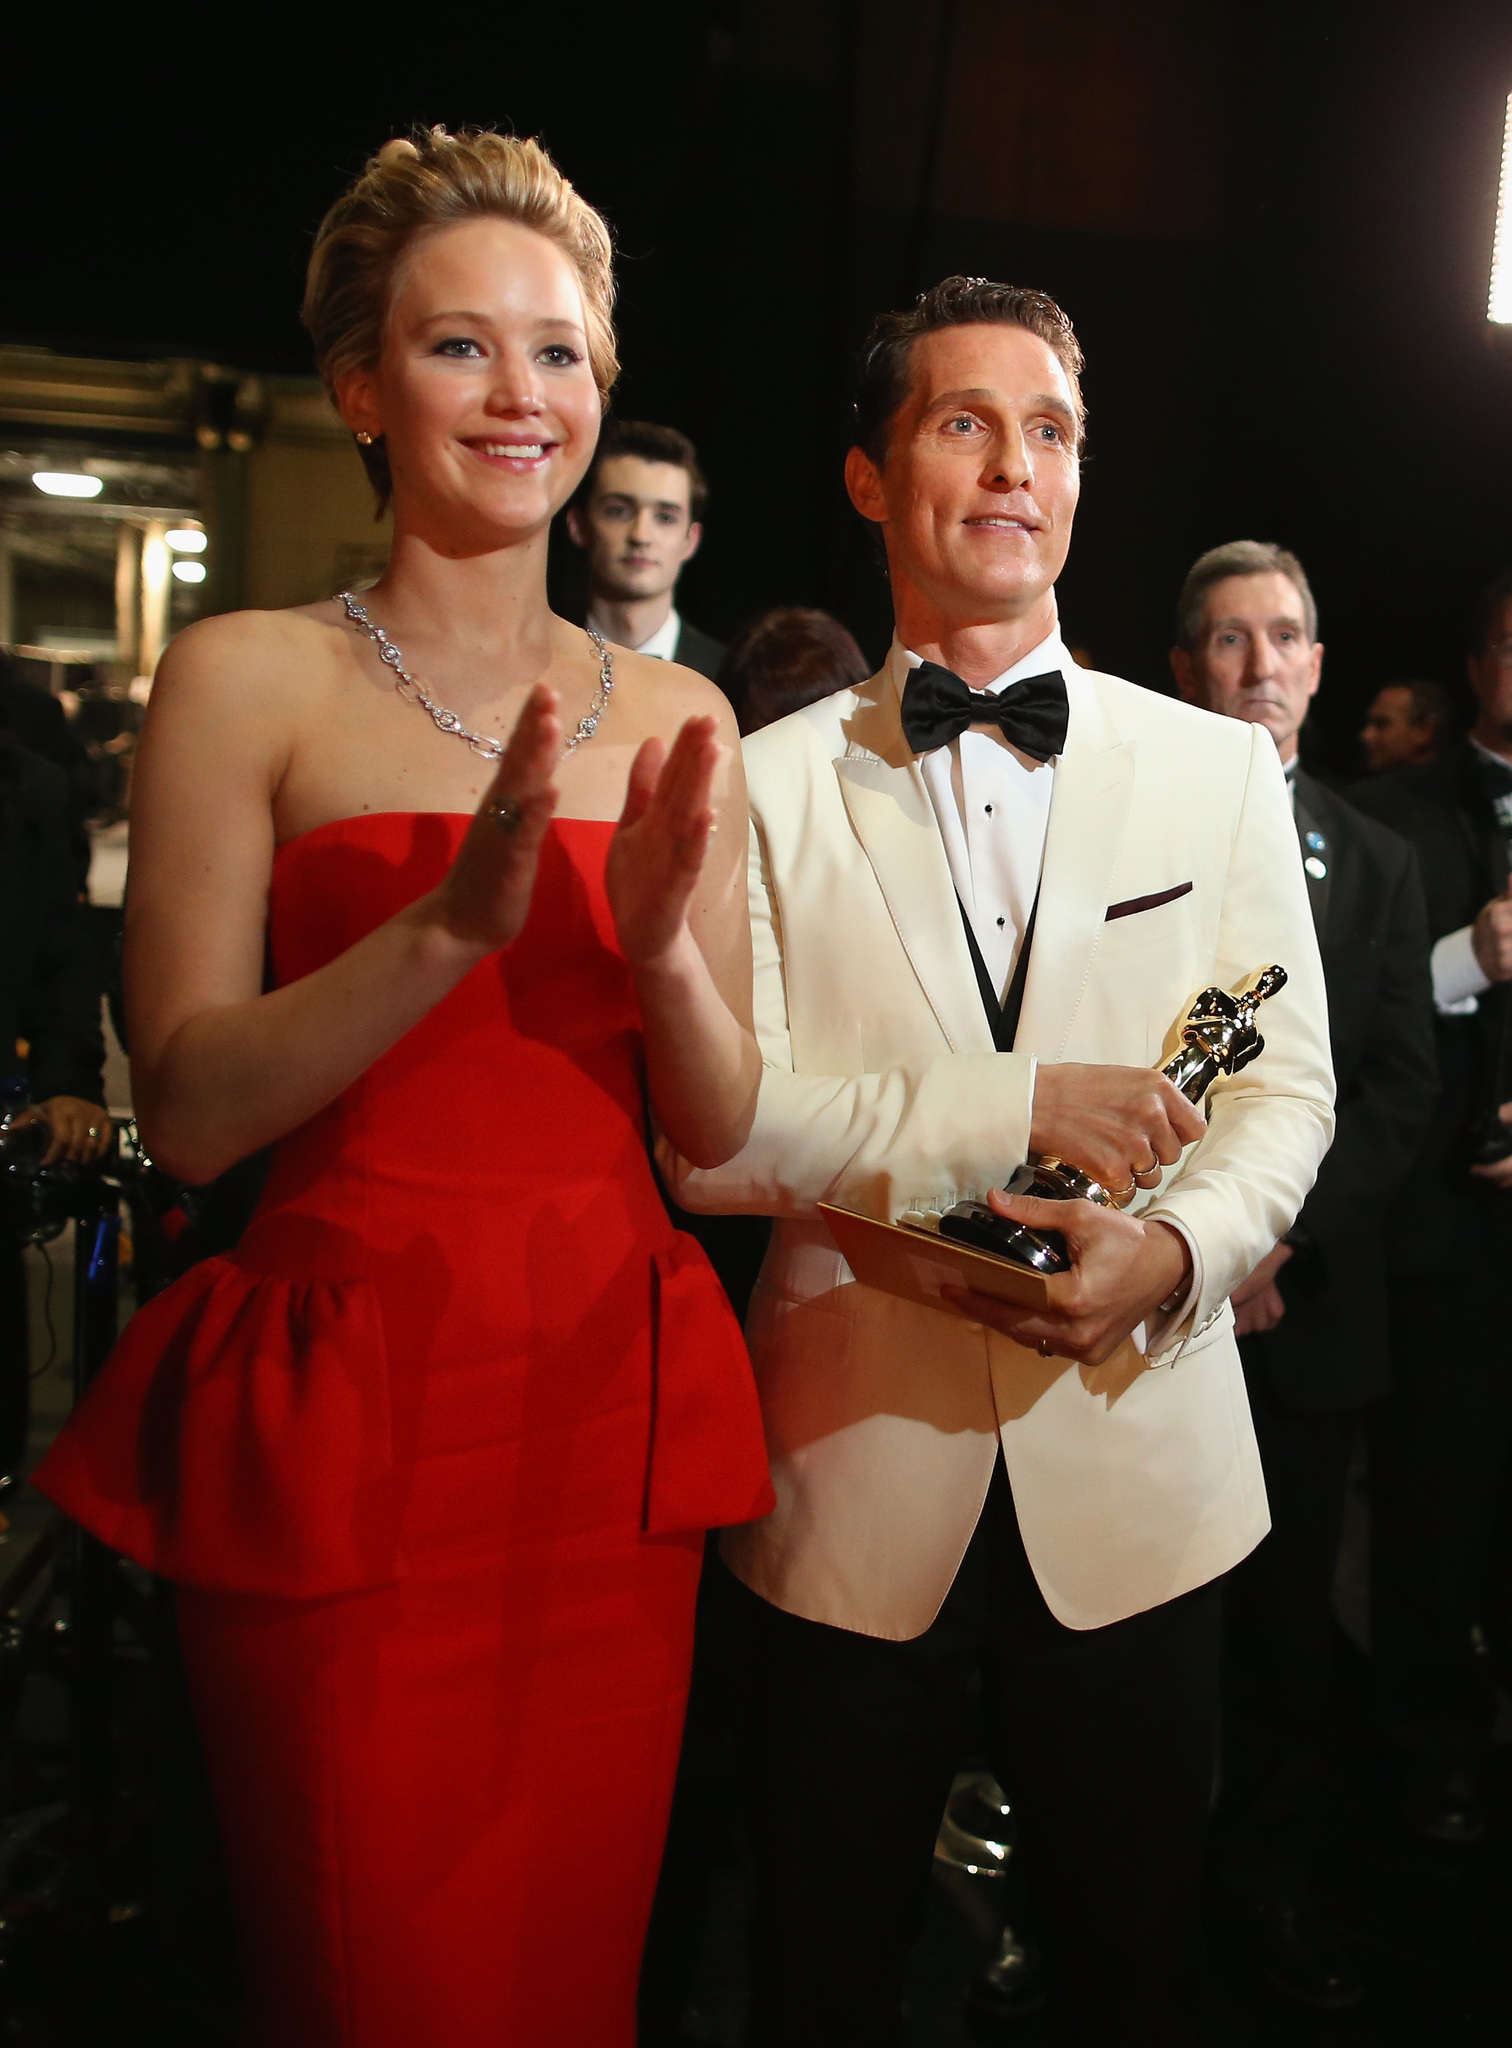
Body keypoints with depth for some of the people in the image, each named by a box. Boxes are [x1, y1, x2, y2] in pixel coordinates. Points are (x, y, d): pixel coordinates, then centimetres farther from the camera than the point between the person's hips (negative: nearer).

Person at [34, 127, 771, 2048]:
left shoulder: (673, 720, 7)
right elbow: (189, 1109, -10)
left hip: (607, 1405, 4)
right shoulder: (249, 677, -3)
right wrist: (459, 917, -23)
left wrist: (660, 947, -15)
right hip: (345, 1409, -3)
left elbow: (722, 1127, 5)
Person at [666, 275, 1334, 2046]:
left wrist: (1175, 1247, -19)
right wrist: (1007, 1112, -20)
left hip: (1135, 1480, 2)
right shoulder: (768, 783, -2)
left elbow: (1289, 1088, 1)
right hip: (856, 1485, -1)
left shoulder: (1224, 770, 5)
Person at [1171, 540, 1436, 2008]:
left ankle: (1269, 1879, 32)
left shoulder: (1376, 862, 10)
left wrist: (1285, 1228, -9)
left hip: (1310, 1298, 3)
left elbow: (1403, 1086, 4)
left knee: (1287, 1614, 12)